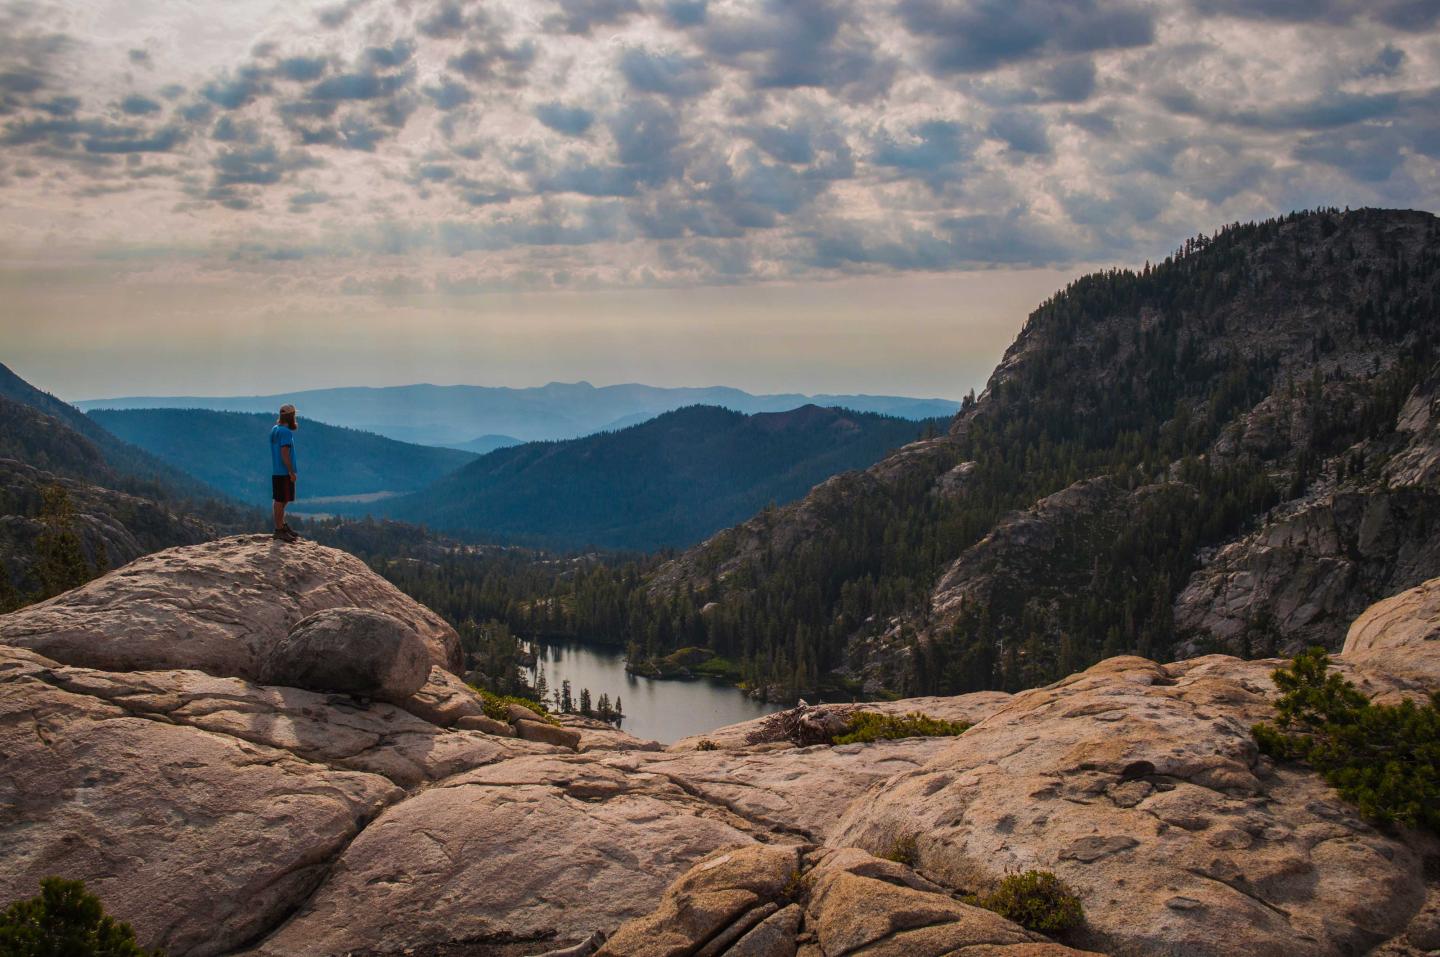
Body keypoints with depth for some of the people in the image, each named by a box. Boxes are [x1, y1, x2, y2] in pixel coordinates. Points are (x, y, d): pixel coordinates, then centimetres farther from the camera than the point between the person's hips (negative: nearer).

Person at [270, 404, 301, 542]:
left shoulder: (274, 430, 13)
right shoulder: (286, 432, -17)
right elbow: (284, 453, -22)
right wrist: (291, 472, -20)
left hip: (276, 472, 10)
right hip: (284, 473, -10)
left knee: (280, 500, 17)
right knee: (281, 501, -4)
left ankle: (282, 524, 27)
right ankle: (279, 530, -1)